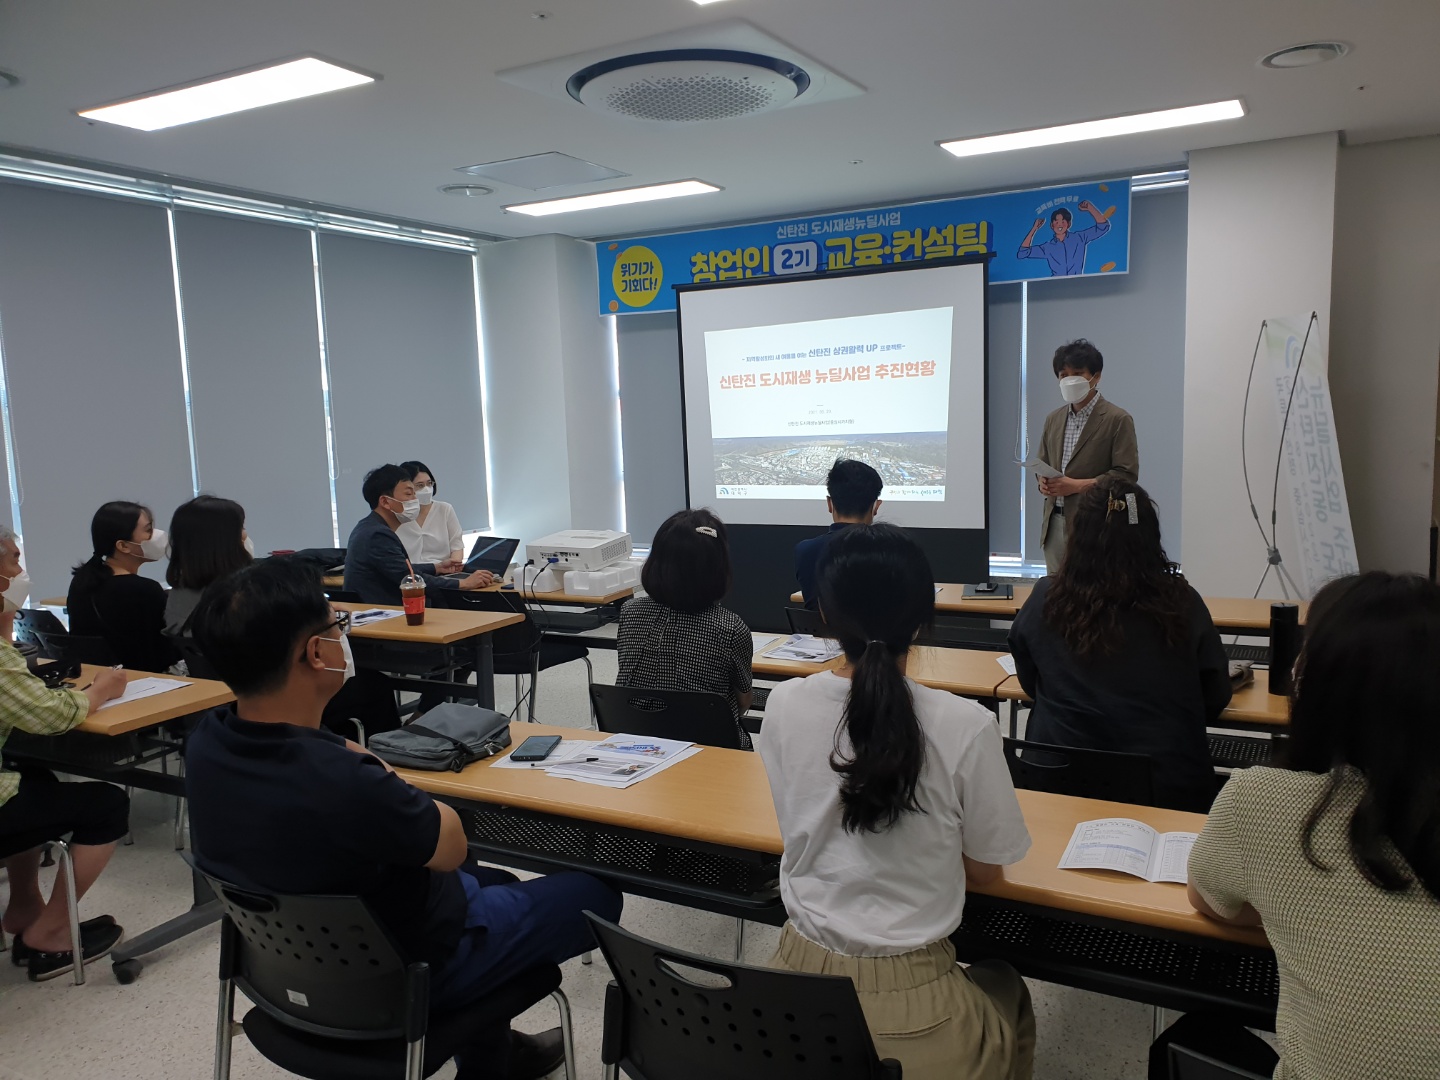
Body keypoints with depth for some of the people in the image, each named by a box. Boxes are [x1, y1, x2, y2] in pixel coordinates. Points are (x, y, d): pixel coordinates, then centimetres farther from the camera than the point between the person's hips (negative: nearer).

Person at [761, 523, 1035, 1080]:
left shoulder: (783, 706, -11)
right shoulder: (964, 726, -20)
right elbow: (983, 871, -3)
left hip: (800, 973, 2)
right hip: (908, 1003, -2)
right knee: (1005, 988, 33)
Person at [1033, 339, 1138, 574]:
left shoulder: (1117, 420, -4)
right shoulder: (1053, 419, 16)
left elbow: (1126, 475, -10)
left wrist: (1077, 485, -17)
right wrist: (1043, 482, -1)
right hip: (1055, 524, 6)